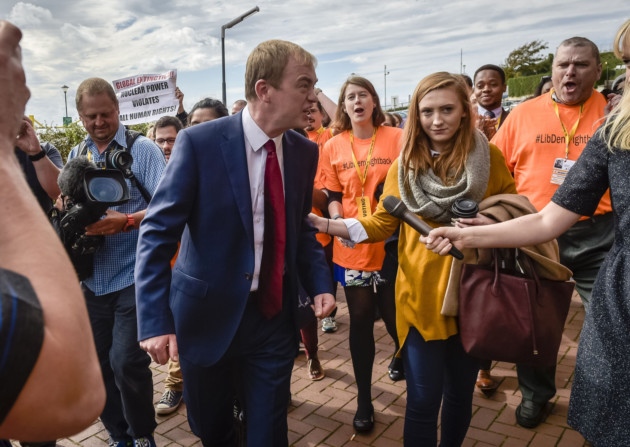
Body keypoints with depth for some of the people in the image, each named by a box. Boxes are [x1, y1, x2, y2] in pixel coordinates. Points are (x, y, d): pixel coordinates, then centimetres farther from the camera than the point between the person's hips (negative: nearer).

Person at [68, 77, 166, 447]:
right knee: (100, 364, 13)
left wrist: (126, 221, -26)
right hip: (92, 279, 6)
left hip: (133, 277, -5)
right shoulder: (76, 155, 10)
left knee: (126, 362, -7)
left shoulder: (143, 149, -7)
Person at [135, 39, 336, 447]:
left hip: (275, 313, 3)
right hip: (209, 312, -2)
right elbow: (157, 233, -14)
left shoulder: (304, 151, 0)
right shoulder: (199, 142, -15)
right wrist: (156, 320, -21)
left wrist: (319, 284, -3)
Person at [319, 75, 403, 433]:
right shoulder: (333, 147, 6)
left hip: (392, 245, -2)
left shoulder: (396, 138, 0)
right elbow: (333, 195, 10)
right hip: (352, 248, 2)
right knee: (360, 321, 11)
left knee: (396, 318, 6)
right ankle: (364, 399, 27)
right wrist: (337, 219, -9)